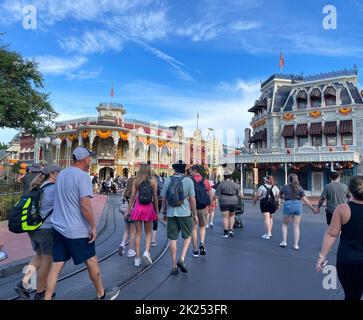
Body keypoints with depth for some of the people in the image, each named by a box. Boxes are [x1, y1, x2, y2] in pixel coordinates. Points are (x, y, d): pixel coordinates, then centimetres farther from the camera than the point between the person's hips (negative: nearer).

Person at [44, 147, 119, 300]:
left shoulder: (61, 174, 8)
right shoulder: (82, 175, -17)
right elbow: (85, 204, -23)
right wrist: (93, 226, -16)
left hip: (58, 227, 7)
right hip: (77, 230, -7)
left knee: (57, 265, 11)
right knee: (91, 260, 11)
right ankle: (102, 294, 28)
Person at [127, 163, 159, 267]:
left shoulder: (136, 181, -1)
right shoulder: (153, 181, -4)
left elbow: (132, 196, -1)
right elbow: (155, 198, -3)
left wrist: (128, 210, 7)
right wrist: (157, 211, 6)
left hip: (138, 208, 1)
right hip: (148, 208, -1)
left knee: (138, 233, 11)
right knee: (148, 233, 16)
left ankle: (137, 258, 15)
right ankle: (146, 252, -3)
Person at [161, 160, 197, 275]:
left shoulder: (167, 180, 2)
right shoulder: (188, 181, -6)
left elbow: (164, 198, 5)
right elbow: (192, 199, -5)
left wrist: (164, 212, 16)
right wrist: (195, 214, 5)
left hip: (171, 213, 2)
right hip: (184, 213, -2)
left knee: (173, 240, 9)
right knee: (187, 237, 17)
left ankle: (174, 266, 17)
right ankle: (182, 259, 3)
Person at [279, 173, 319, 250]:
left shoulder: (285, 187, 1)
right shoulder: (299, 188, 3)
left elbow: (280, 196, 14)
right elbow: (305, 200, 0)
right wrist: (313, 208, 5)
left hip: (288, 205, -2)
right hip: (298, 206, 2)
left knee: (285, 224, 17)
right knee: (296, 226, 8)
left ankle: (284, 242, 14)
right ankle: (296, 244, 11)